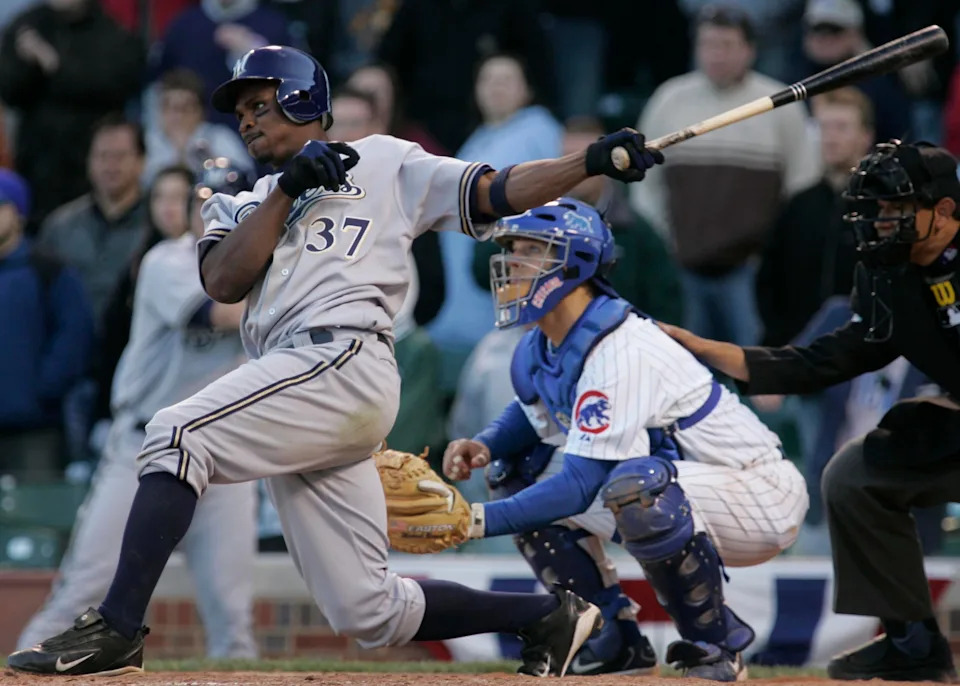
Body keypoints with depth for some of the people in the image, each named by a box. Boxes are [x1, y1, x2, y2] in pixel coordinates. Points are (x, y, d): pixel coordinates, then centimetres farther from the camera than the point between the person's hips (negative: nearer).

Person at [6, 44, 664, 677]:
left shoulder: (384, 164, 16)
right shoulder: (241, 206, 30)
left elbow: (499, 192, 8)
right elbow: (223, 282, 9)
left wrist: (594, 160, -5)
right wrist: (286, 189, 2)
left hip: (343, 361, -7)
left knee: (177, 435, -25)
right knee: (371, 612, 1)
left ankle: (115, 630, -30)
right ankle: (550, 615, 13)